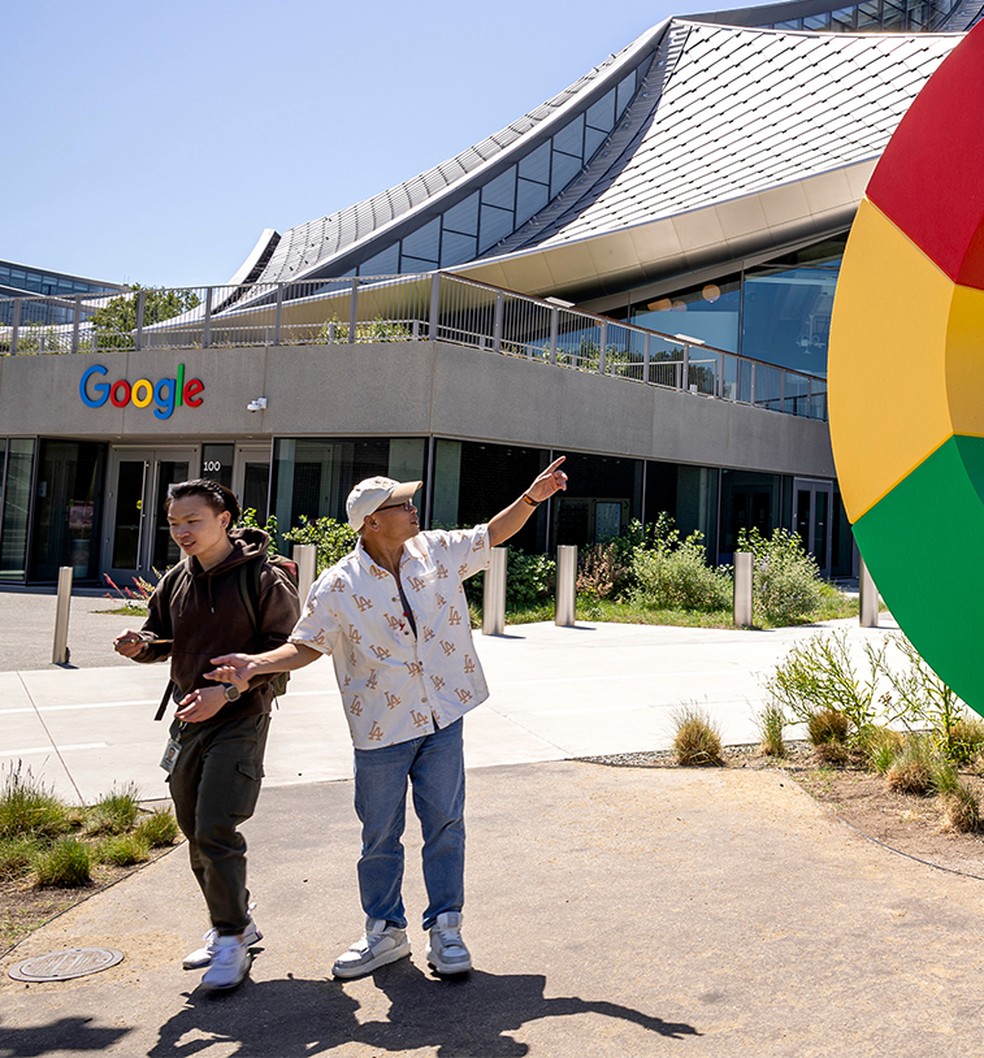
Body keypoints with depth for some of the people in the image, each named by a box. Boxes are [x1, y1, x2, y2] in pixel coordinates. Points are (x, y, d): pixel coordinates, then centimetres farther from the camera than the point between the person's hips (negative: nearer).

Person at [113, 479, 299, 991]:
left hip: (239, 720, -7)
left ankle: (231, 939, 4)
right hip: (187, 716, 7)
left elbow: (283, 648, -13)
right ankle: (234, 923, 31)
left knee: (215, 829, -13)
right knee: (194, 829, 14)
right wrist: (141, 644, -7)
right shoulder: (177, 580, 7)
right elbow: (163, 637, 17)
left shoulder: (262, 579, -12)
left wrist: (229, 690, -22)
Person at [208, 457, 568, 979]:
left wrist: (532, 496, 1)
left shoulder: (437, 552, 0)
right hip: (380, 730, -2)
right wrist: (256, 664, -21)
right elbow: (305, 646, -4)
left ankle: (445, 927, 23)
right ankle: (385, 930, 28)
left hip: (443, 720, 3)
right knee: (380, 835, 10)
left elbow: (492, 534, 13)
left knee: (445, 824, 8)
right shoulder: (337, 587, -10)